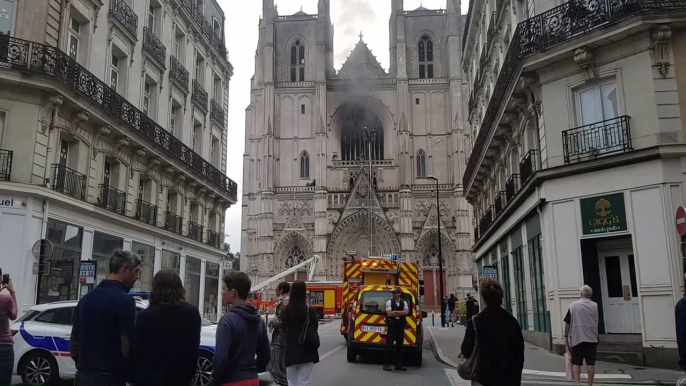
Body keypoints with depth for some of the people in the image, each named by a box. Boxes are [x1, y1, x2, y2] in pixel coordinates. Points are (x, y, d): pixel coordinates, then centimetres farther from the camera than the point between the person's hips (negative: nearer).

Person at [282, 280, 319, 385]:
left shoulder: (285, 310, -4)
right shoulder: (310, 310, -12)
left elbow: (284, 329, 7)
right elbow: (315, 327, 2)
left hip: (290, 351, 2)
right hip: (306, 351, -2)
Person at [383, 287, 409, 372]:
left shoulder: (404, 303, 11)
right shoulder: (389, 302, 1)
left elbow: (406, 312, -6)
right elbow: (389, 314, -11)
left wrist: (395, 312, -12)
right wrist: (401, 313, -6)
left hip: (401, 326, 4)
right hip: (392, 326, -4)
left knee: (399, 345, 8)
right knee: (389, 344, -7)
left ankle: (398, 364, 15)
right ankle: (386, 364, -4)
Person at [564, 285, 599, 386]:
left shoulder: (574, 305, -2)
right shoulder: (596, 306, 4)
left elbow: (567, 323, 0)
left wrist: (566, 335, 10)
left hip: (577, 338, -2)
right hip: (592, 338, 2)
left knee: (576, 363, 4)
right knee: (591, 363, 4)